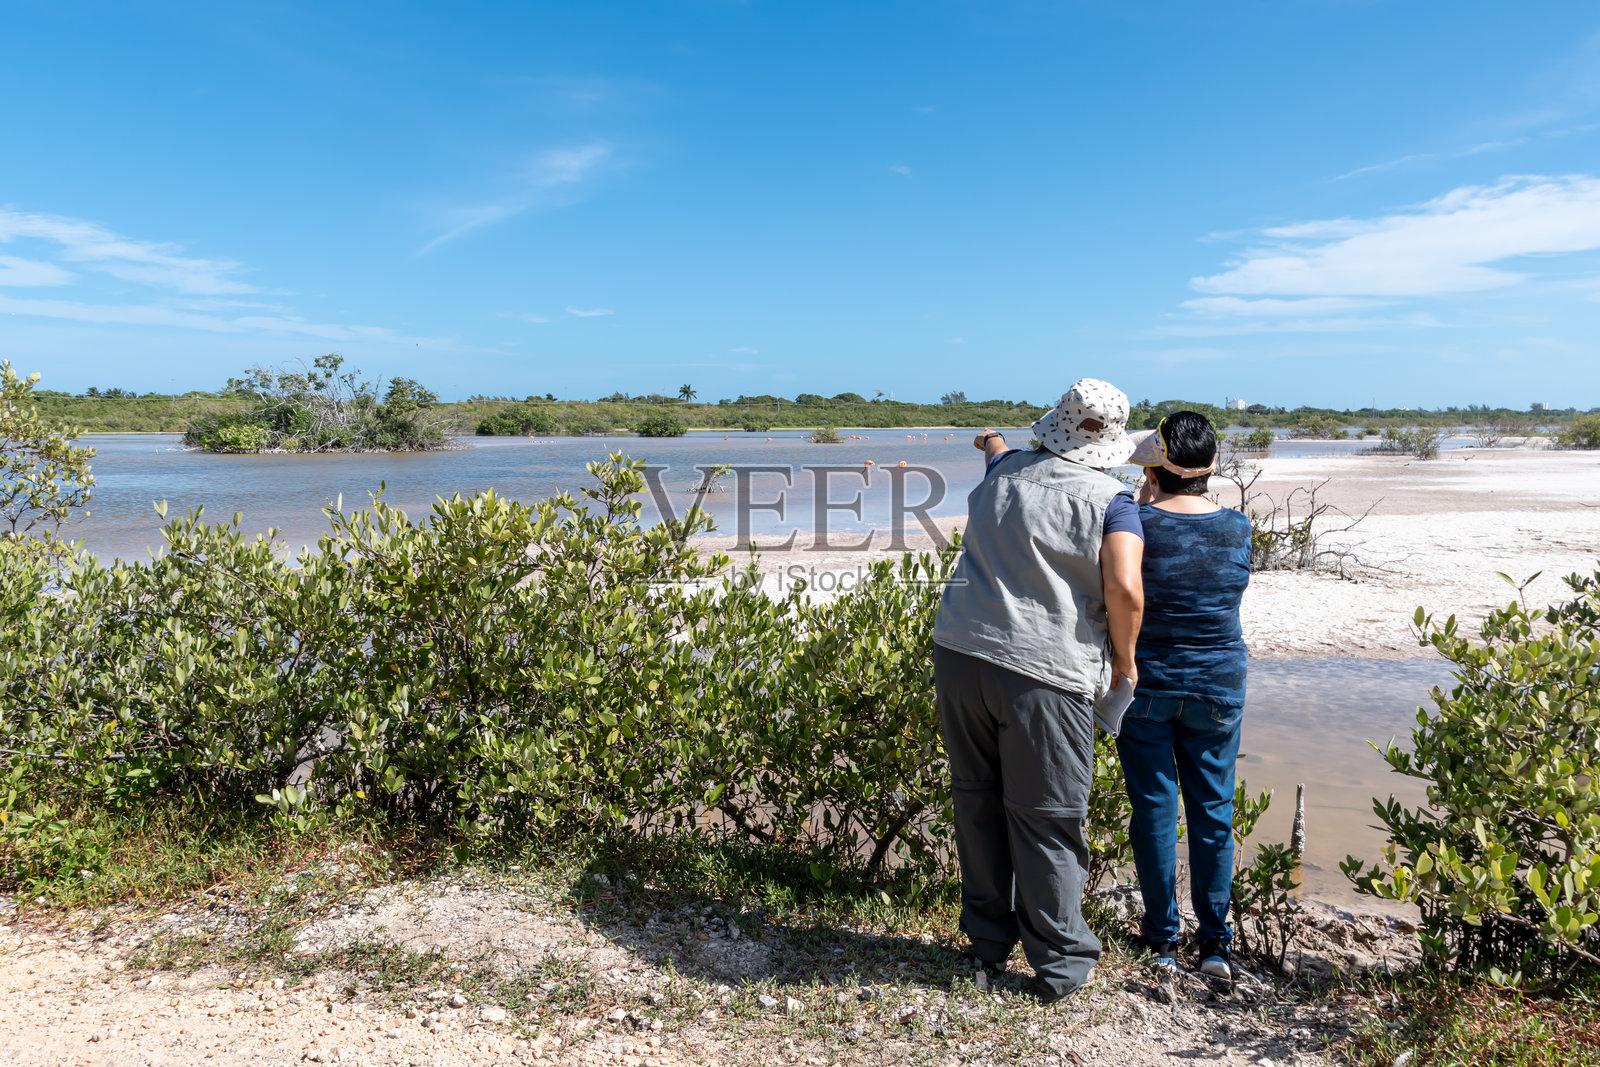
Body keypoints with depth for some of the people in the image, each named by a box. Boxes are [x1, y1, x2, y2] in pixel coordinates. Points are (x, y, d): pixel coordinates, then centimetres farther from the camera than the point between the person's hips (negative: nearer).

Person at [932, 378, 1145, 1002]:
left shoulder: (1005, 473, 12)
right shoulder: (1110, 500, -3)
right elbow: (1124, 589, -15)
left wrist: (992, 444, 61)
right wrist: (1123, 658, 1)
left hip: (961, 654, 5)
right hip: (1046, 674, -5)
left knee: (978, 804, 16)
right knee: (1046, 822, 6)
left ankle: (988, 946, 30)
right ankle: (1060, 963, 21)